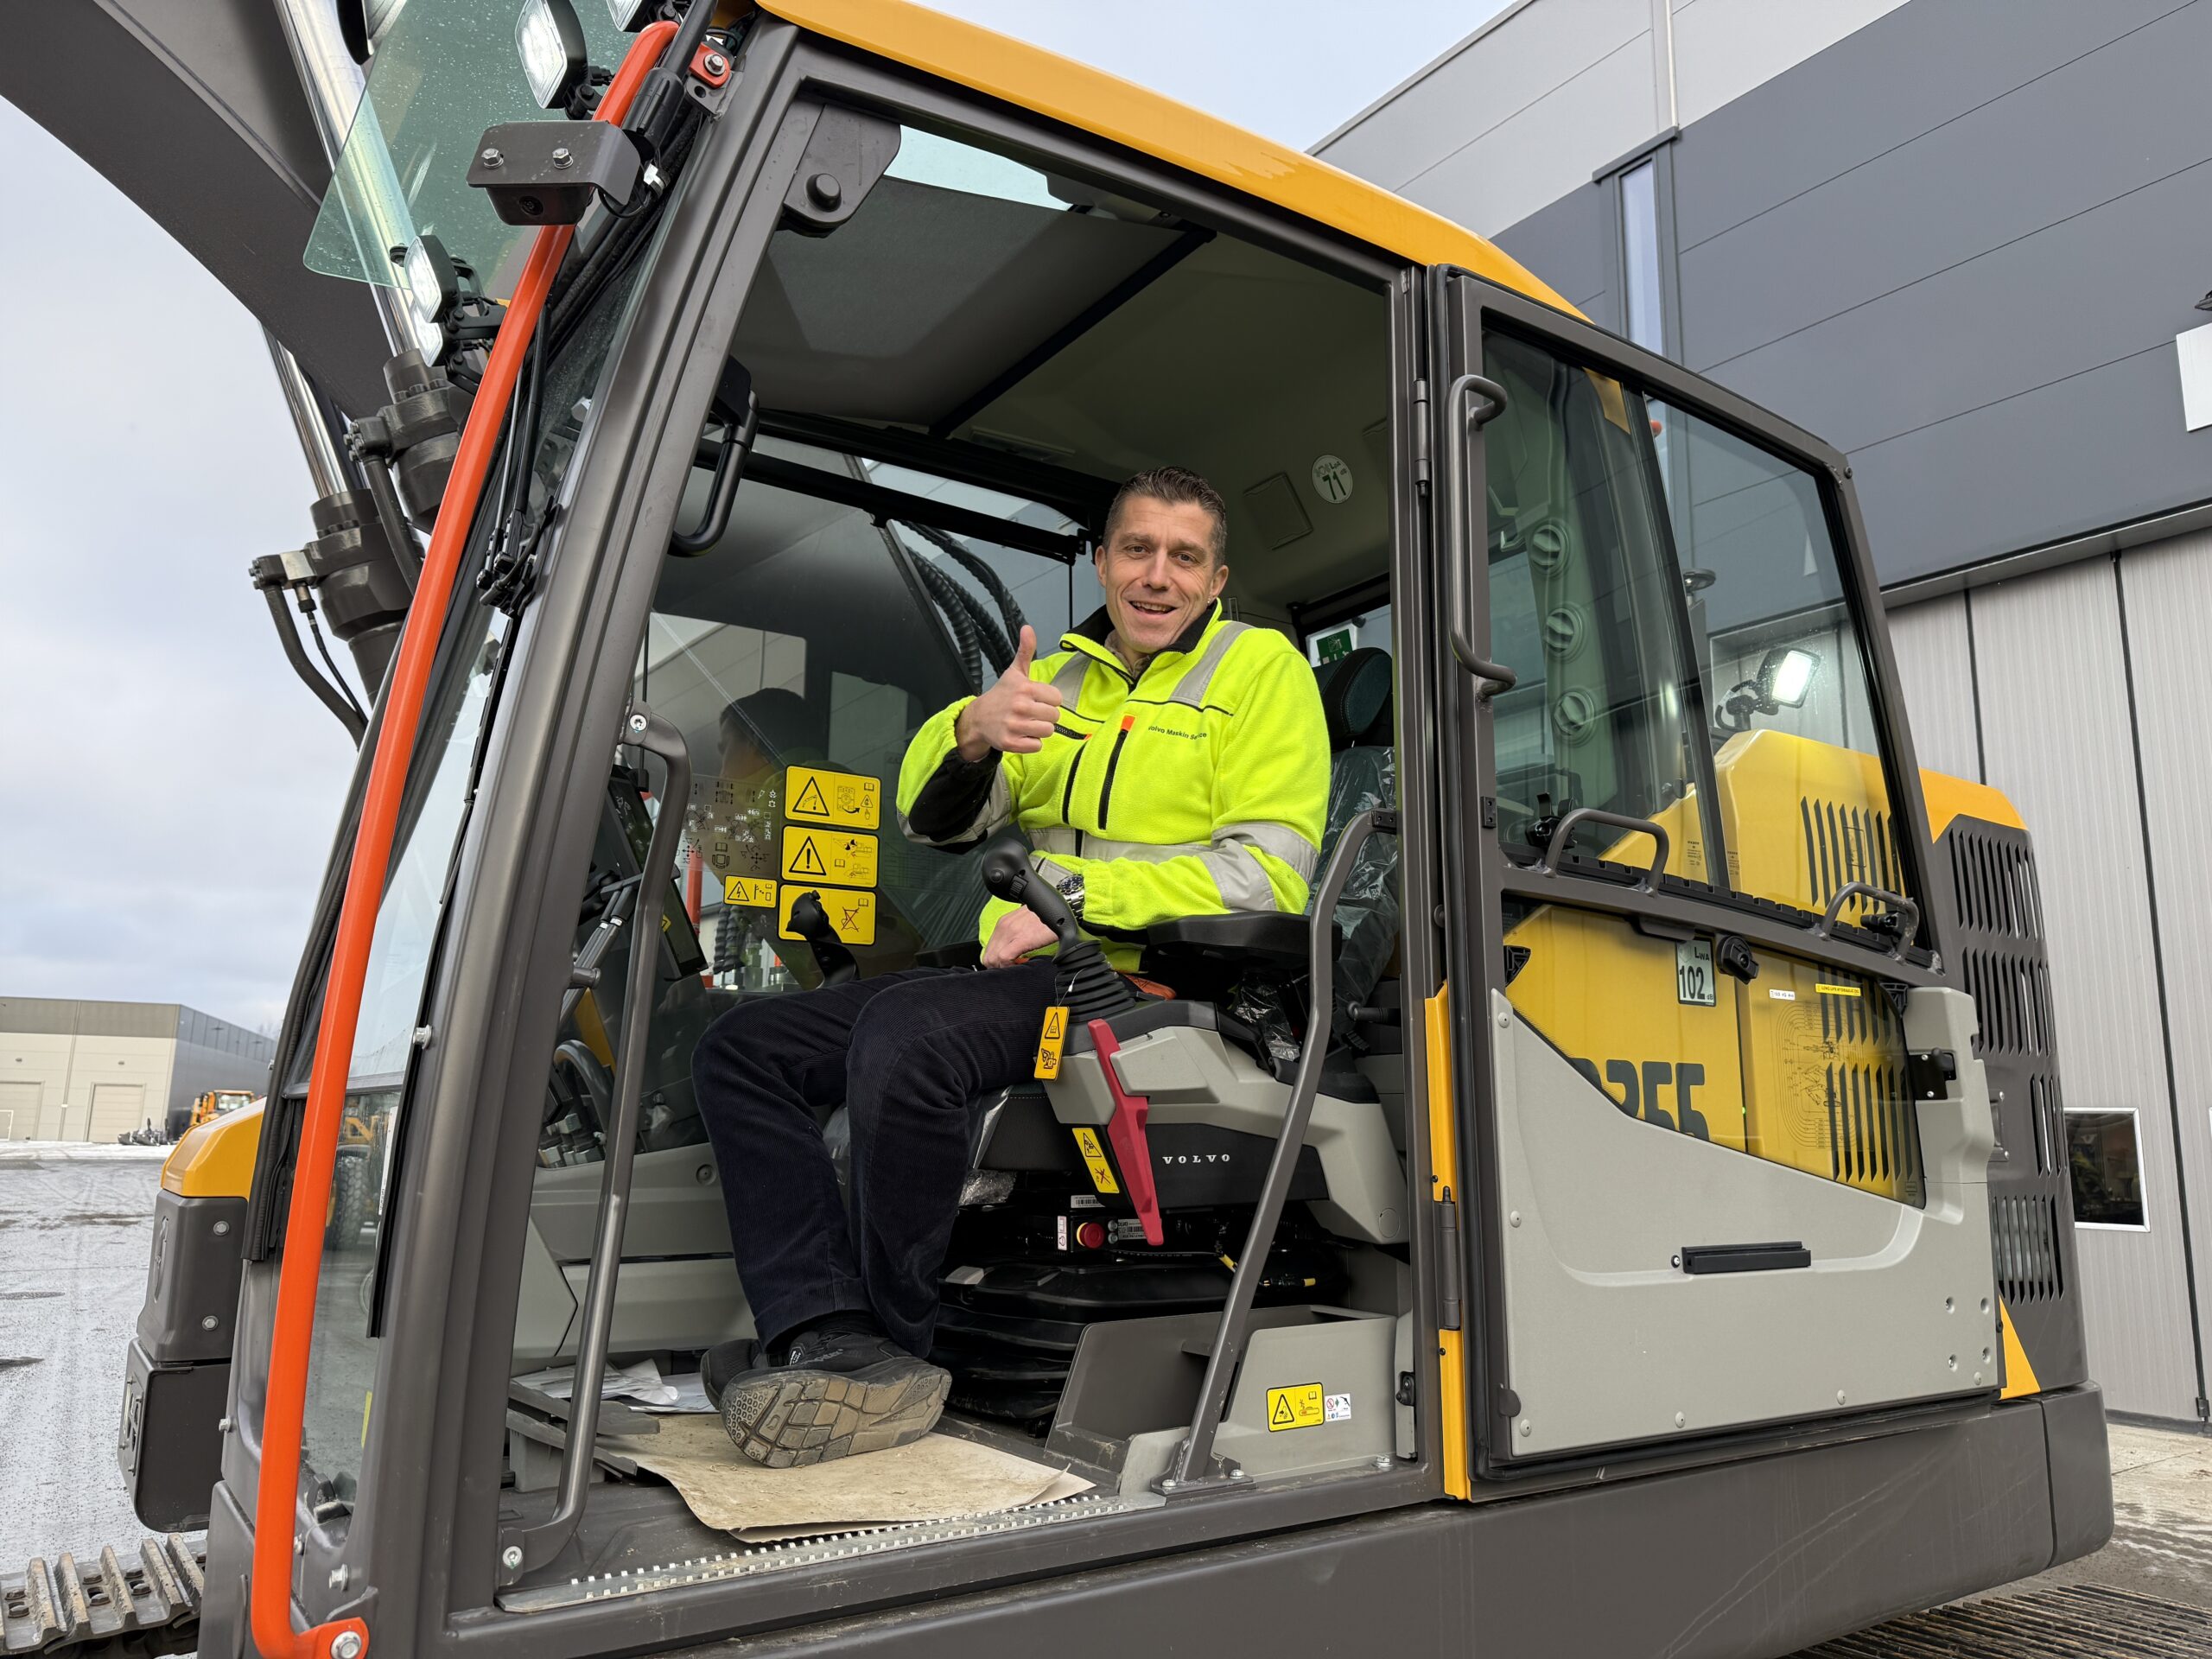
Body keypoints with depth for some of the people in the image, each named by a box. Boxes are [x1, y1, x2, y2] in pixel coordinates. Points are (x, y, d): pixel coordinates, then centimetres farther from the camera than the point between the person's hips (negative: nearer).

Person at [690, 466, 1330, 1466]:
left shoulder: (1260, 667, 5)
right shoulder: (1060, 672, 22)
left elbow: (1269, 874, -8)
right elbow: (933, 819, 13)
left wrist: (1077, 898, -16)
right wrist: (973, 732, -11)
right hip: (1020, 974, 7)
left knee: (901, 1032, -33)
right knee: (741, 1047, -5)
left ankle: (894, 1348, -16)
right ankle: (830, 1337, -19)